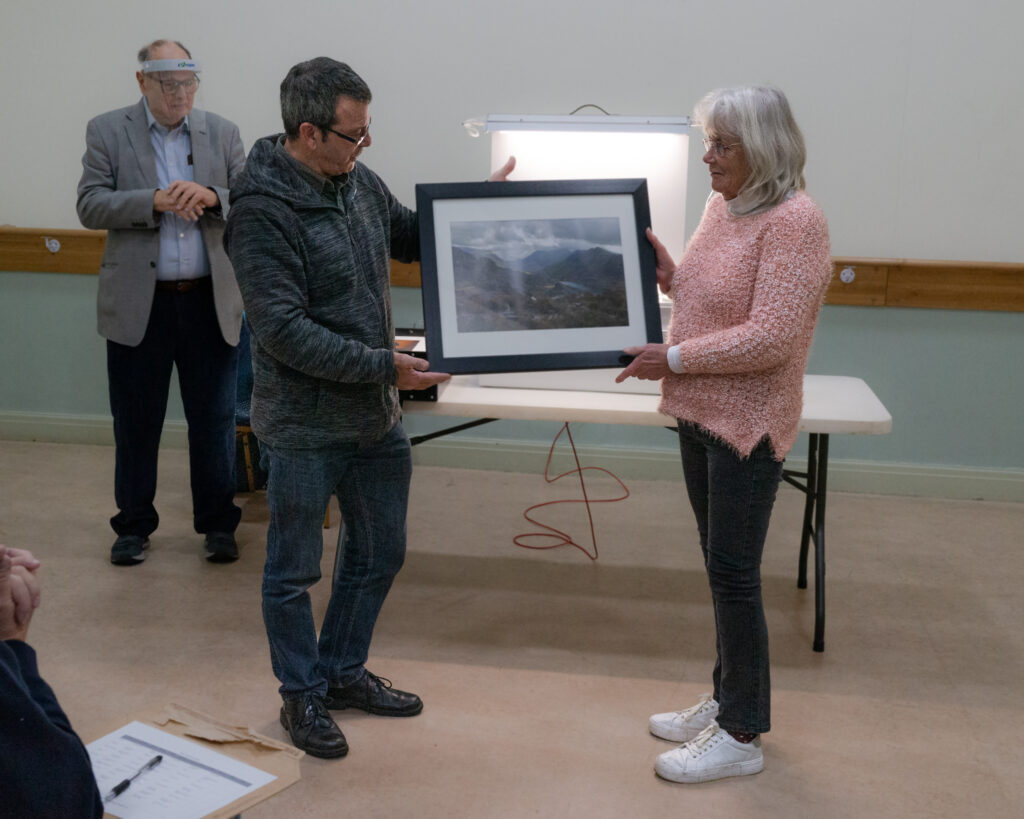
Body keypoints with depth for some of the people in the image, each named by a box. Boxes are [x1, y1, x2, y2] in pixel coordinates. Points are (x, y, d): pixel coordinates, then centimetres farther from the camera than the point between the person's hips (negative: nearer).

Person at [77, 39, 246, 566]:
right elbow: (90, 206, -6)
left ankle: (217, 523, 20)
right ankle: (134, 526, 24)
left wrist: (213, 198, -18)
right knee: (135, 423, 9)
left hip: (210, 302, 1)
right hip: (138, 304, -1)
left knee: (214, 420, 6)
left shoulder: (222, 134, 7)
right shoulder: (107, 132, 3)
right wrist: (155, 201, -20)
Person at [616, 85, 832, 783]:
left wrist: (675, 359, -20)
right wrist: (666, 271, 1)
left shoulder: (793, 221, -18)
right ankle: (729, 698, 32)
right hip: (699, 414, 9)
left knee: (734, 572, -1)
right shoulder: (722, 206, 9)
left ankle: (741, 734, 12)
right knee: (721, 565, 17)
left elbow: (770, 337, -23)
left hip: (747, 427, -9)